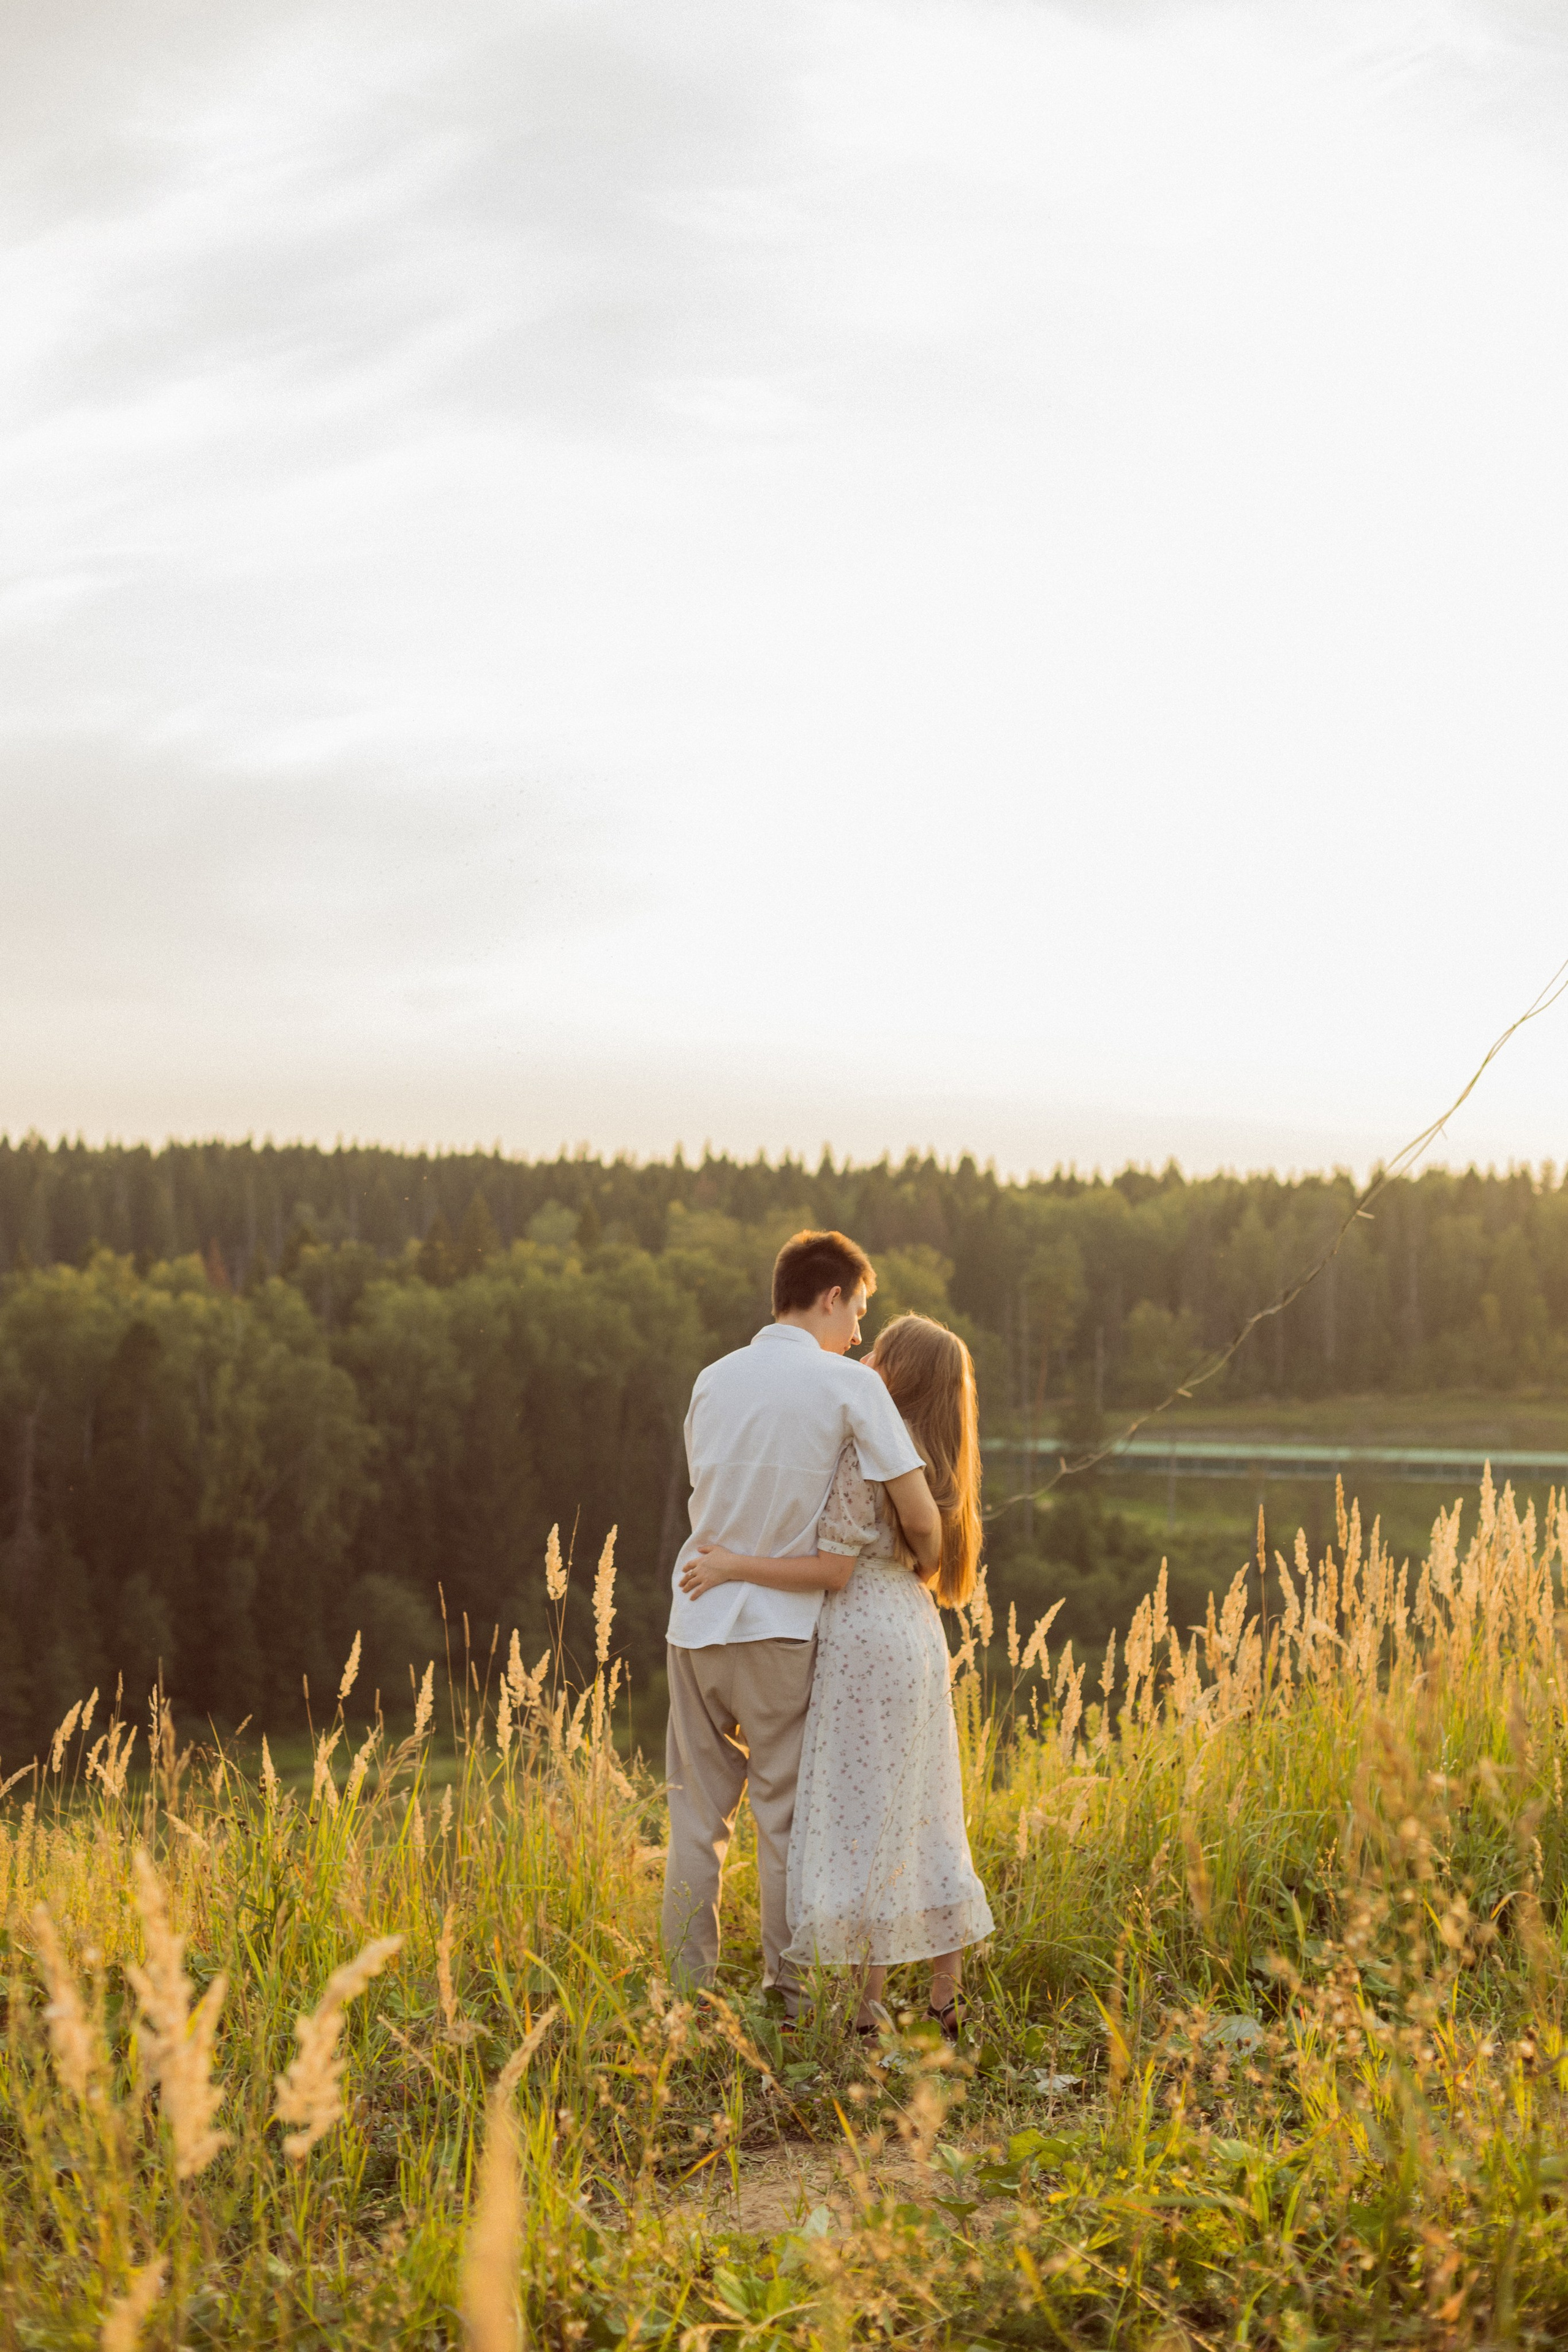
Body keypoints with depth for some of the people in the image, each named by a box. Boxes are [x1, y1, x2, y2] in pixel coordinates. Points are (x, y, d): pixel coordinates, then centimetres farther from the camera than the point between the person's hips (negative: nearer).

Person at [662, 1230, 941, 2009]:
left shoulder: (713, 1381, 8)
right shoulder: (850, 1386, -7)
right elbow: (918, 1514, -9)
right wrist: (929, 1567, 12)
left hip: (695, 1623, 4)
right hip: (777, 1629, -4)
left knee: (698, 1815, 11)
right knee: (786, 1818, 6)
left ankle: (689, 1988, 13)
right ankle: (788, 1995, 10)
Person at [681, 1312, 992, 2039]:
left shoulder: (867, 1452, -13)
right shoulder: (935, 1461, 12)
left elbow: (834, 1570, -16)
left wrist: (733, 1566, -14)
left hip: (865, 1636, -8)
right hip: (917, 1635, 8)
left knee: (860, 1819, -3)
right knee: (922, 1821, 12)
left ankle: (870, 2002, -1)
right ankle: (947, 1997, 14)